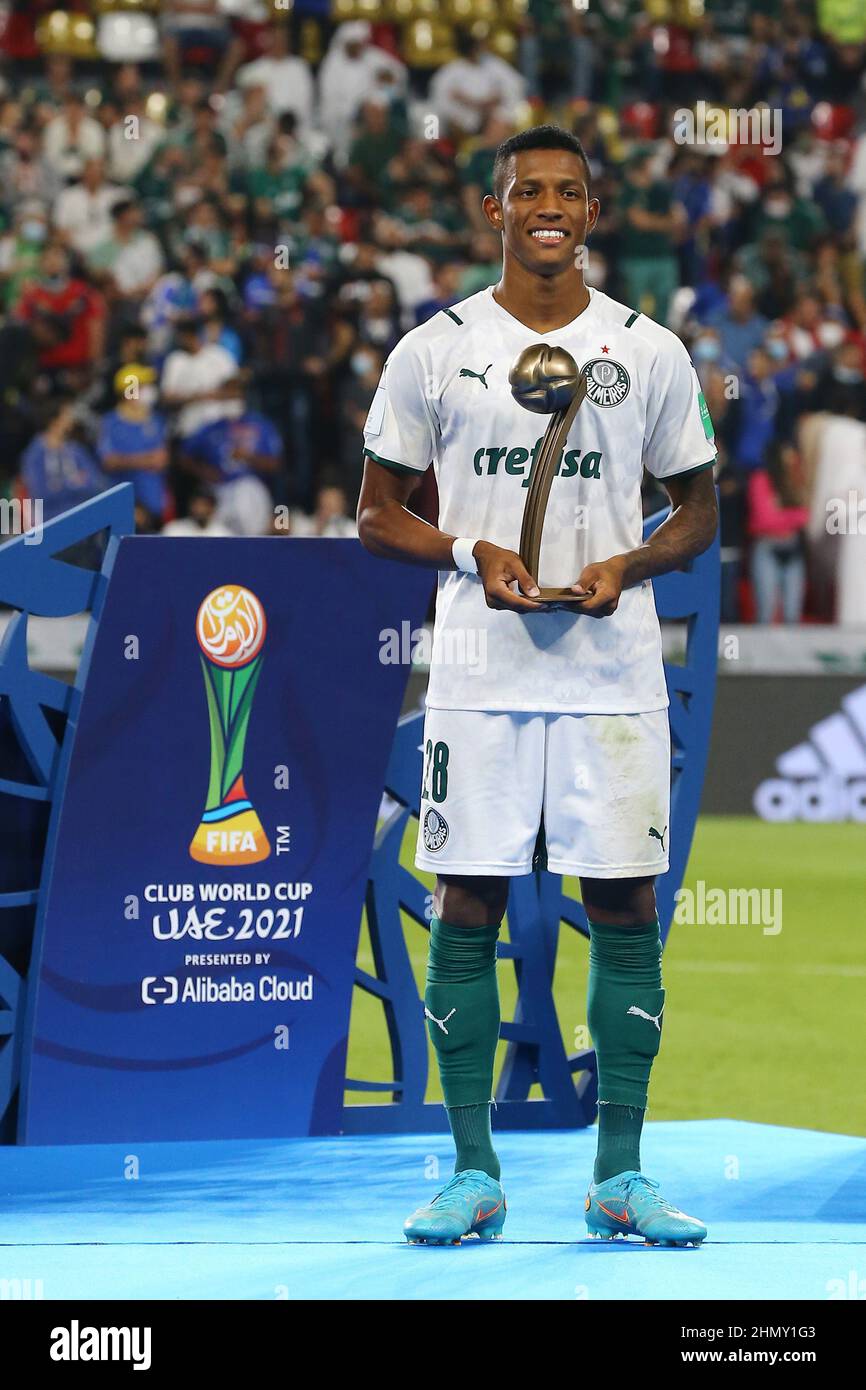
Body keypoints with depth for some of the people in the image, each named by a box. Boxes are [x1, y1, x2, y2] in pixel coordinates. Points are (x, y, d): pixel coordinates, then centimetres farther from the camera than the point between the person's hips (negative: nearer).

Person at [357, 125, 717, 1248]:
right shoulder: (435, 350, 4)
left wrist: (626, 566, -8)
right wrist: (472, 555, -11)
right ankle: (474, 1173, 6)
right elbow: (378, 513, 7)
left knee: (625, 909, 0)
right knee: (466, 911, -1)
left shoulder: (651, 351, 6)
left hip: (615, 678, 1)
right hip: (479, 679, -1)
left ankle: (620, 1176, 6)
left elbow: (698, 513, 12)